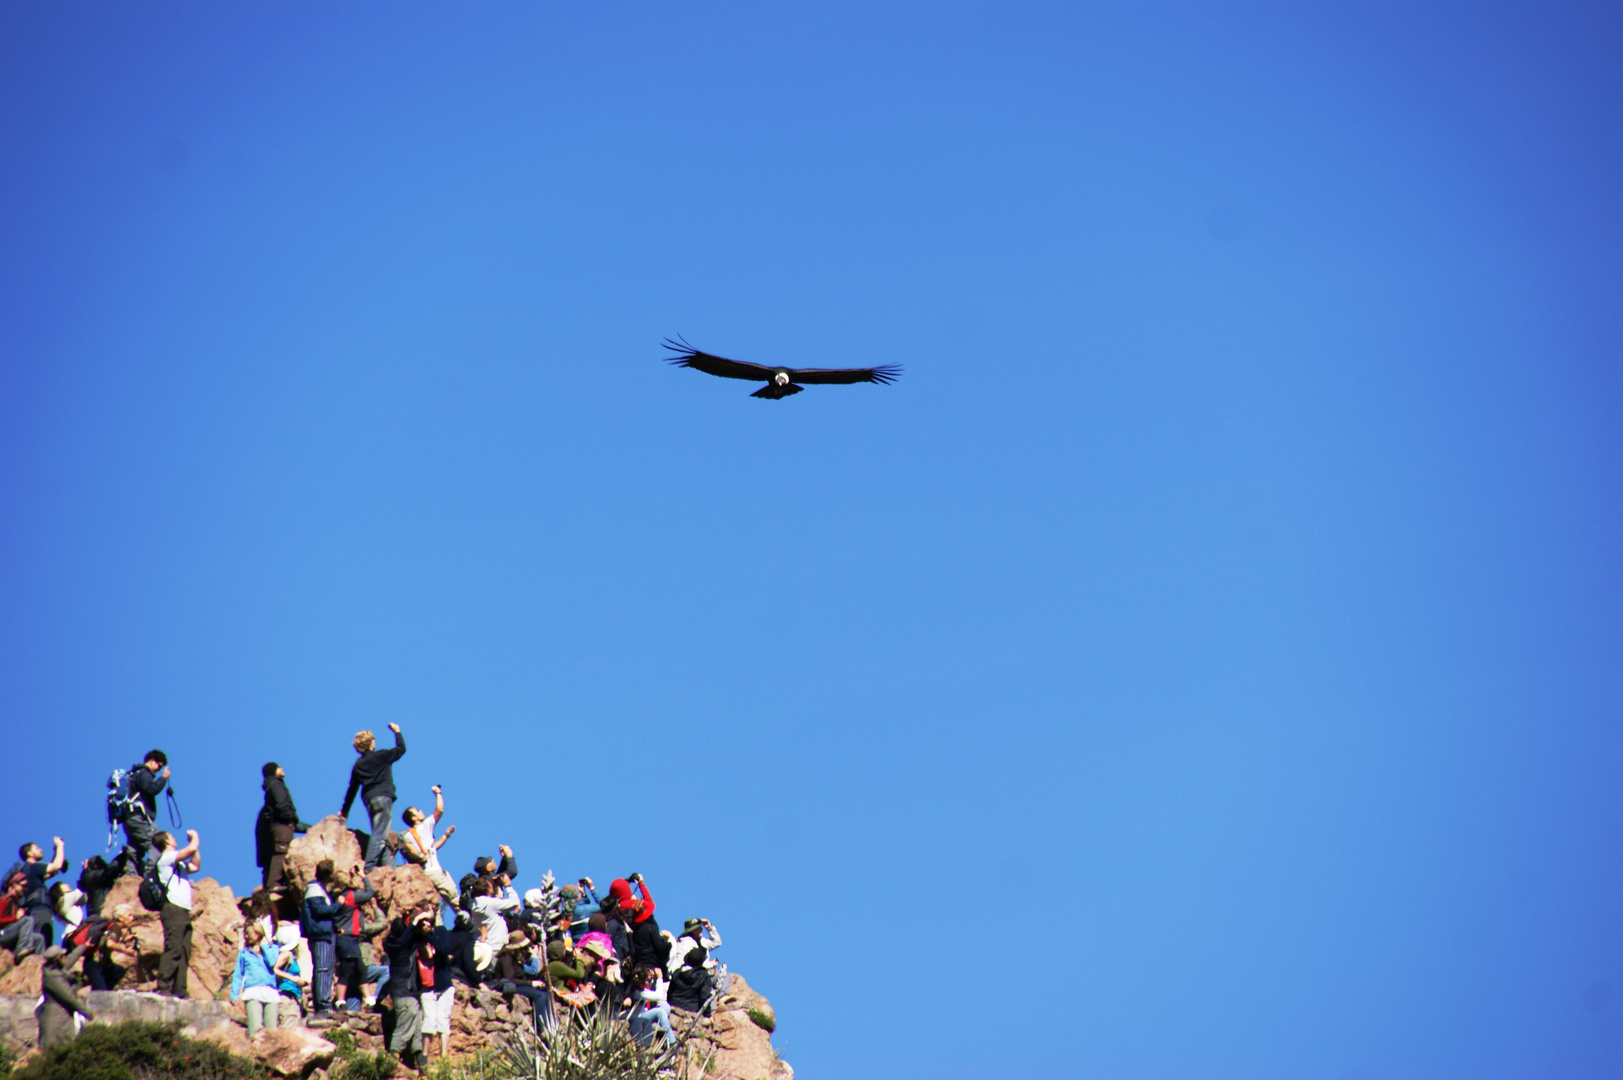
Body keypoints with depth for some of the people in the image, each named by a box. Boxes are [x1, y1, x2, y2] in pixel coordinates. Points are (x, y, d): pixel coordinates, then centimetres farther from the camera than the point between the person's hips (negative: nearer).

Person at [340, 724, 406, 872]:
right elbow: (401, 749, 6)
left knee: (381, 835, 12)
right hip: (383, 797, -7)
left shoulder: (358, 764, 16)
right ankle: (370, 865, -24)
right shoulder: (381, 756, 1)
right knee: (379, 834, -14)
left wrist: (345, 810, 26)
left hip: (369, 801, 7)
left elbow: (352, 789, 19)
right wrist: (397, 732, 21)